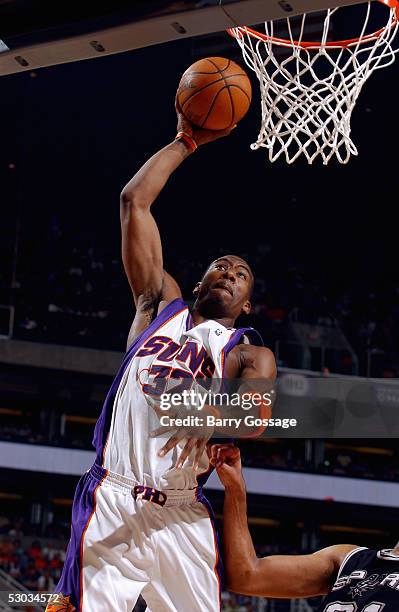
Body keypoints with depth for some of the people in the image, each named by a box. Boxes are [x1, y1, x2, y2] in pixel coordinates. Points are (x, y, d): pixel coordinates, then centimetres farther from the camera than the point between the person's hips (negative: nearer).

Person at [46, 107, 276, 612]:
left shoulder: (249, 356, 15)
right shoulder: (160, 307, 21)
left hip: (181, 519, 1)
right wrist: (186, 142, 22)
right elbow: (134, 200, 18)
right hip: (111, 502, -1)